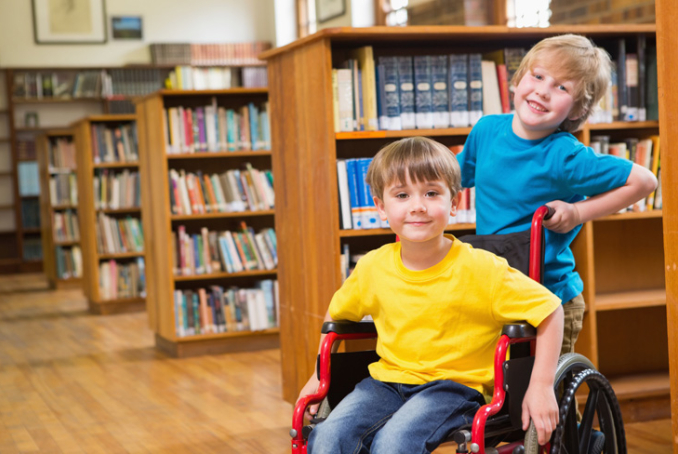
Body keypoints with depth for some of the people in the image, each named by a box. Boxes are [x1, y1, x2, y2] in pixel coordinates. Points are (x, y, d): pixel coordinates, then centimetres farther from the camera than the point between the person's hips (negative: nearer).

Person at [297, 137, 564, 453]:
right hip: (386, 381, 4)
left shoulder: (480, 269, -13)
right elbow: (337, 312, 20)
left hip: (453, 384, -4)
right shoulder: (372, 267, 0)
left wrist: (542, 386, -13)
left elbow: (550, 310, -9)